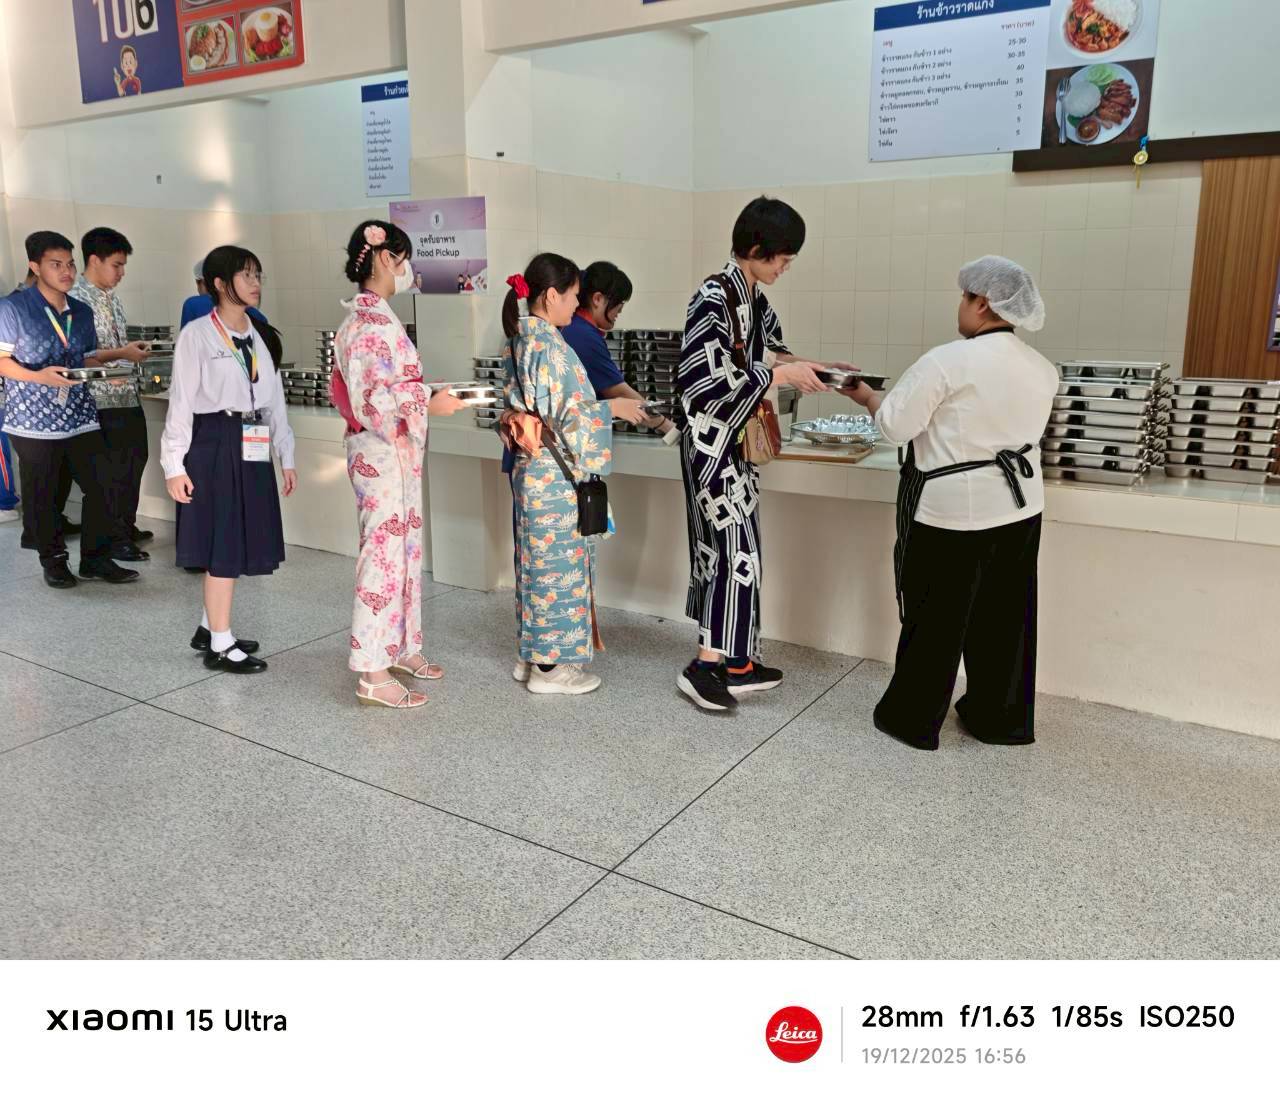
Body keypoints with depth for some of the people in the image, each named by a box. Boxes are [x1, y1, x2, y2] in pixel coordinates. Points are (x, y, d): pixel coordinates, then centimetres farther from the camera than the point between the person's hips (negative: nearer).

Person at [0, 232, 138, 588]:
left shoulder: (83, 312, 12)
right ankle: (53, 560, 20)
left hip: (80, 415, 4)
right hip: (33, 419, -4)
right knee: (40, 495, 4)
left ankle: (95, 558, 13)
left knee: (101, 485, 0)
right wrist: (39, 377, -22)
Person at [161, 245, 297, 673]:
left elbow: (273, 400, 14)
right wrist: (174, 464, -10)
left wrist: (286, 456, 11)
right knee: (223, 544, -3)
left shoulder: (256, 337, 13)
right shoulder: (197, 334, -6)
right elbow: (181, 401, -7)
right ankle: (220, 645, 8)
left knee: (238, 541, 12)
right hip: (215, 444, -6)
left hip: (251, 449, 7)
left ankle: (210, 627, 27)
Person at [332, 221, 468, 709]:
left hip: (394, 452, 10)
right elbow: (374, 400, -23)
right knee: (386, 554, -5)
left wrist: (421, 394, 17)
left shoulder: (367, 316, 13)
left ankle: (401, 648, 29)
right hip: (383, 454, -10)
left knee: (402, 549, 17)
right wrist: (428, 404, -19)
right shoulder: (374, 321, -18)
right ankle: (374, 673, 4)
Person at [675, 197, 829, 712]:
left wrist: (807, 365, 6)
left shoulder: (753, 297, 10)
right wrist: (781, 375, -19)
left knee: (736, 548, 11)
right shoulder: (714, 297, -17)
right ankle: (705, 665, 0)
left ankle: (735, 659, 20)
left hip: (740, 438, 9)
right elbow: (703, 378, -24)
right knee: (736, 551, -9)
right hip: (713, 440, -9)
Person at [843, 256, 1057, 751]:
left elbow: (896, 425, -13)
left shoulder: (949, 361, -16)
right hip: (1019, 504, 6)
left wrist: (867, 396, 5)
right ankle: (1002, 718, 27)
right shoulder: (1042, 369, 6)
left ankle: (913, 718, 17)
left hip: (954, 509, -6)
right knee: (1004, 616, 15)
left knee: (935, 617, 5)